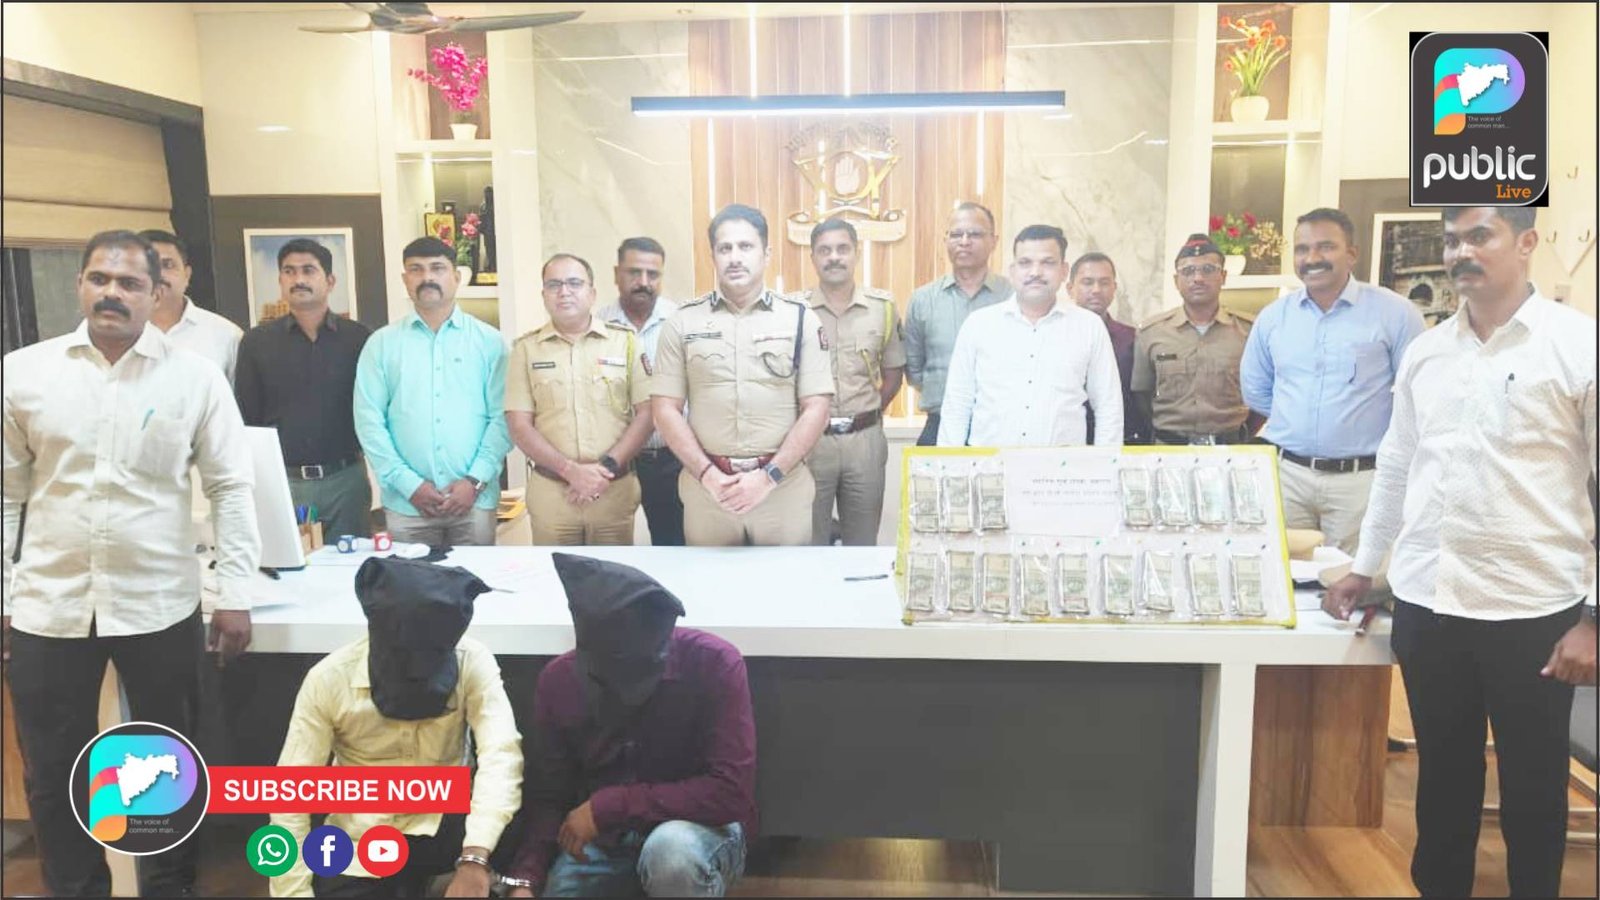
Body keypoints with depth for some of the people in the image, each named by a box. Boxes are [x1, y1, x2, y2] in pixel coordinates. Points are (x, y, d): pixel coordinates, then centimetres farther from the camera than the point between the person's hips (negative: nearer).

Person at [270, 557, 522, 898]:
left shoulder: (472, 662, -17)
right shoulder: (328, 679, -16)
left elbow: (500, 754, -29)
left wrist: (474, 859, -43)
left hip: (442, 823, 0)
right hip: (360, 840, 0)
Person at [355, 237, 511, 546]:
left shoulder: (489, 341, 5)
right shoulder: (381, 343, 6)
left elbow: (502, 416, -1)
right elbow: (369, 420, 1)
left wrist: (475, 481, -10)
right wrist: (409, 484, -8)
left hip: (475, 500, 0)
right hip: (406, 503, 0)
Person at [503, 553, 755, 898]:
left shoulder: (713, 663, -21)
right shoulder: (558, 678, -7)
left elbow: (730, 793, -25)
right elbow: (548, 797, 0)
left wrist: (607, 806, -24)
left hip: (695, 828, -4)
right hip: (601, 838, 5)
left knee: (672, 851, -36)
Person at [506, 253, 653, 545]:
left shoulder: (625, 341, 4)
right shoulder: (526, 348, 5)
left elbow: (646, 412, 0)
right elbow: (519, 426, 0)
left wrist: (608, 467, -11)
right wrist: (570, 470, -13)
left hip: (616, 489, 0)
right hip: (549, 491, 0)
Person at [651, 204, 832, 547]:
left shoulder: (800, 319, 2)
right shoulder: (682, 323, 5)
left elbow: (815, 409, -2)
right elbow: (665, 409, 2)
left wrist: (769, 476, -11)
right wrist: (706, 474, -9)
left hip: (784, 485, -1)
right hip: (706, 484, 1)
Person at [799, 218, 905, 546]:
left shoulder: (883, 306, 3)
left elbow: (893, 371, 11)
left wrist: (868, 414, 3)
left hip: (865, 438, 2)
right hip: (810, 439, -1)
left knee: (863, 545, 12)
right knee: (810, 543, 7)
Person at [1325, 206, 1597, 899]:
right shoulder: (1424, 351, 6)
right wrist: (1364, 568, 17)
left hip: (1532, 610, -4)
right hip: (1425, 603, 4)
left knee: (1533, 791, 13)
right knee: (1443, 775, 18)